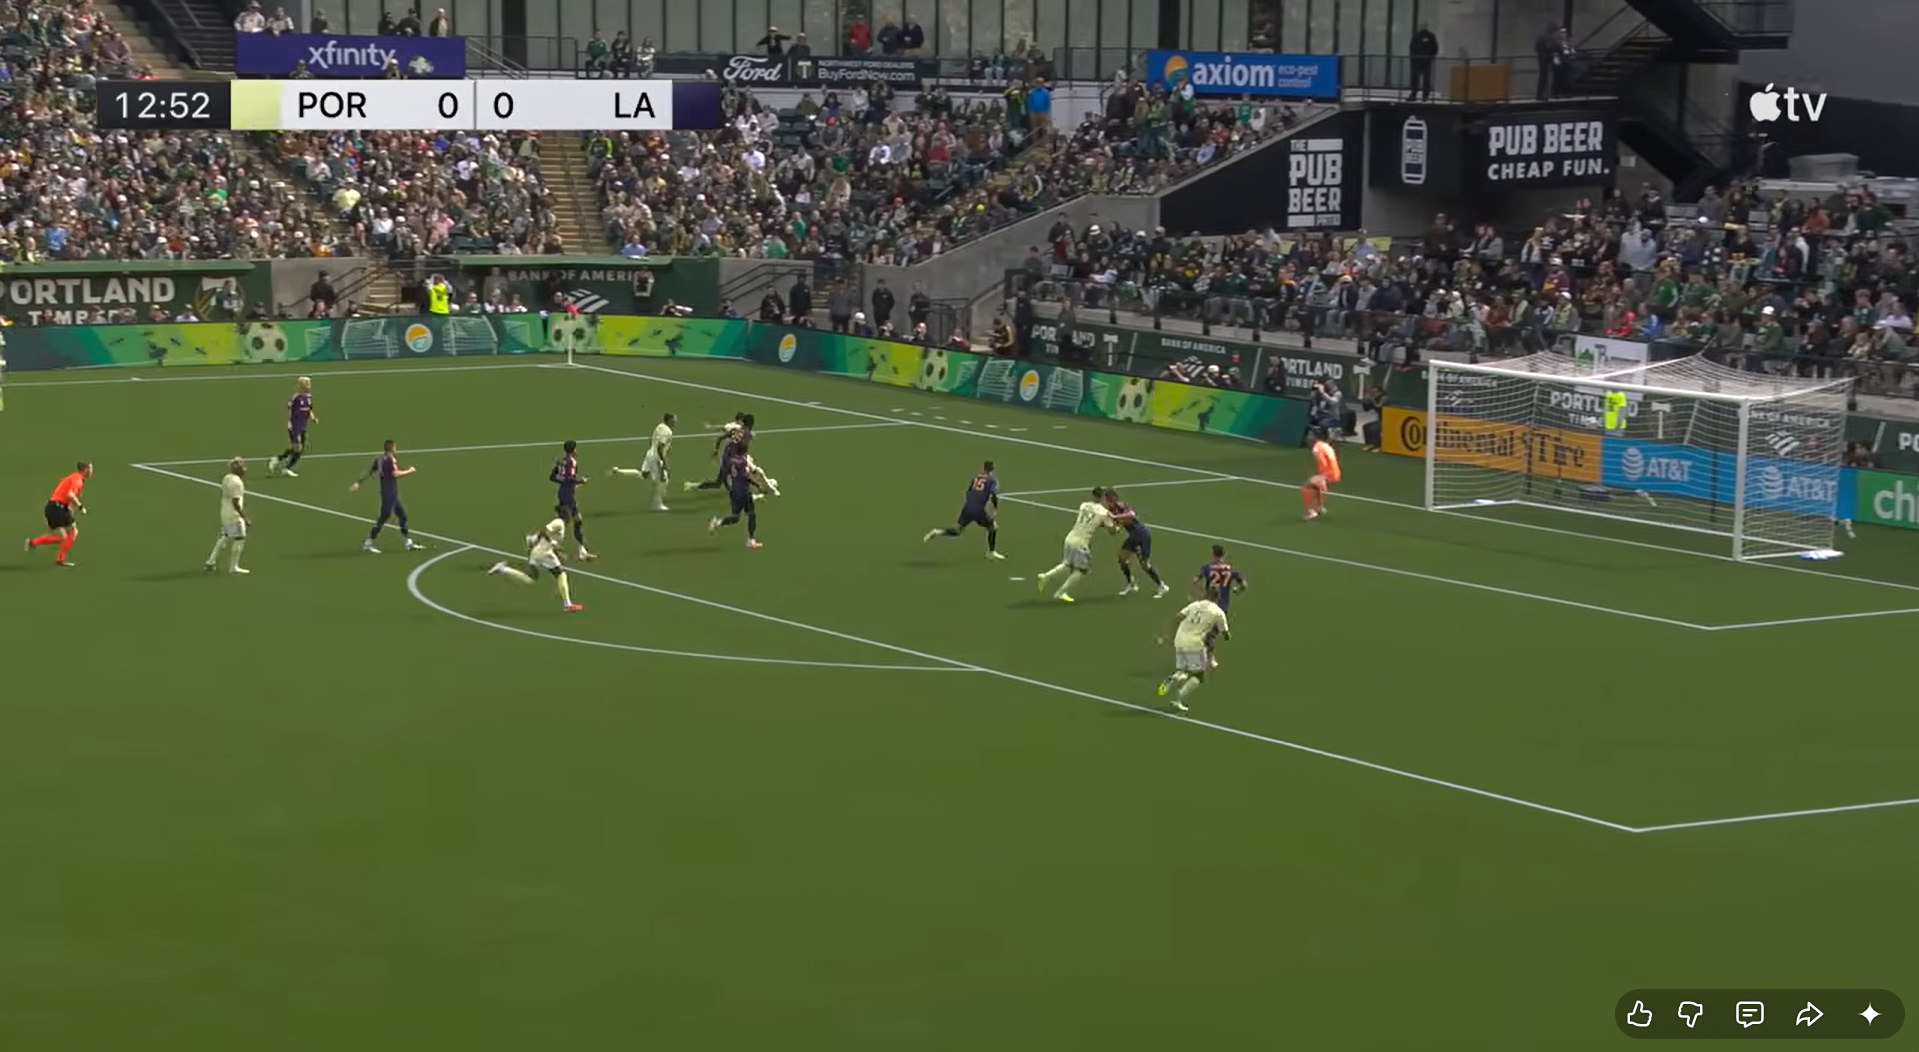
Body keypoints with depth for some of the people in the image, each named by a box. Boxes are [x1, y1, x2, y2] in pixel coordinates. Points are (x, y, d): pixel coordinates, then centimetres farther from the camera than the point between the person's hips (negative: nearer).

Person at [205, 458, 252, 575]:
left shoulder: (226, 479, 7)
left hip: (224, 512, 9)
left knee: (225, 537, 20)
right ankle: (233, 567, 7)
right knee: (238, 539, 1)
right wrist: (245, 519, -20)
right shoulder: (237, 482, -20)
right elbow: (236, 503, -22)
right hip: (234, 515, -9)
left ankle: (211, 561, 23)